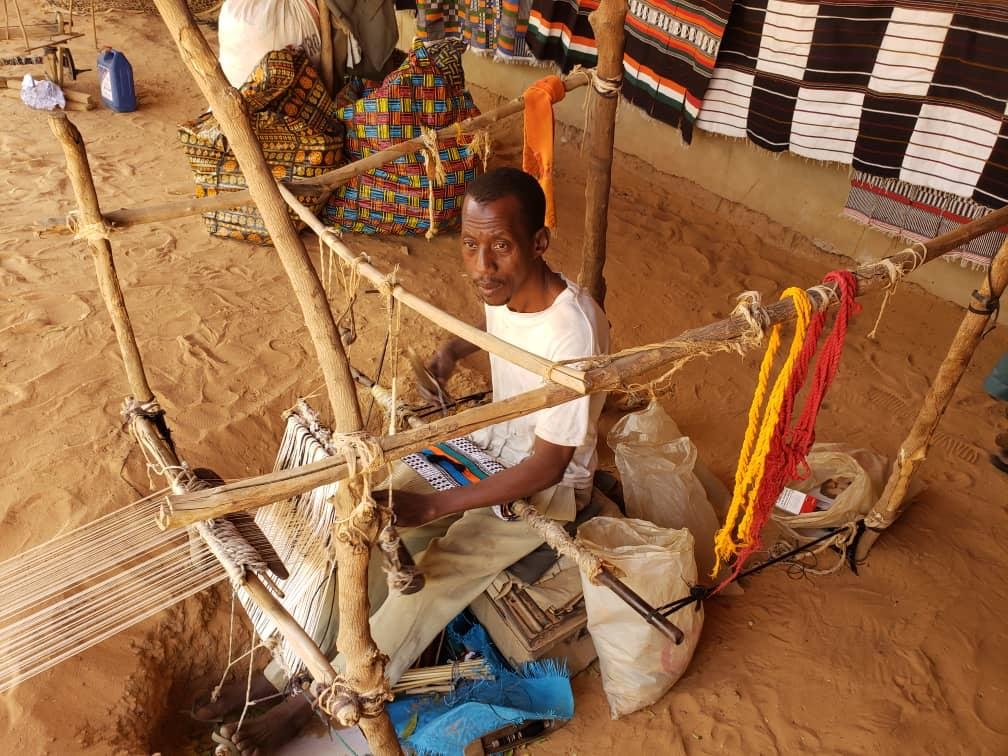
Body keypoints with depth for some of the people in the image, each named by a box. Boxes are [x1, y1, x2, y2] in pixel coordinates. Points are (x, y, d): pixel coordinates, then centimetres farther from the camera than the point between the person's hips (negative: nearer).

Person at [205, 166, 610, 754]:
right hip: (494, 437, 7)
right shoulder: (502, 287, -11)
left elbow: (547, 466, -27)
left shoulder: (573, 332, -33)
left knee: (431, 577, -25)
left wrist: (432, 506, -29)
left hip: (548, 485, -7)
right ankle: (284, 671, 5)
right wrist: (451, 351, -3)